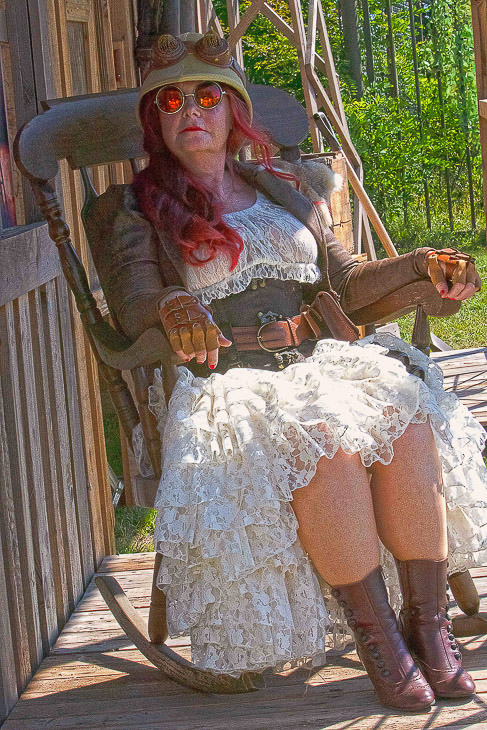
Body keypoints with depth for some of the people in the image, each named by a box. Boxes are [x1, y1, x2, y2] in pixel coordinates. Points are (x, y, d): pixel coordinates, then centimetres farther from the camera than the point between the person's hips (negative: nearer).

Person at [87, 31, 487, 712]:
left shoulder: (284, 189, 24)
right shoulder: (131, 208, 10)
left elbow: (344, 281, 20)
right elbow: (132, 302, -7)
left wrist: (421, 263, 3)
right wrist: (175, 306, -30)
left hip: (316, 362, 4)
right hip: (217, 383, -4)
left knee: (405, 420, -29)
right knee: (324, 442, -35)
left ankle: (428, 619, -24)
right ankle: (375, 633, -27)